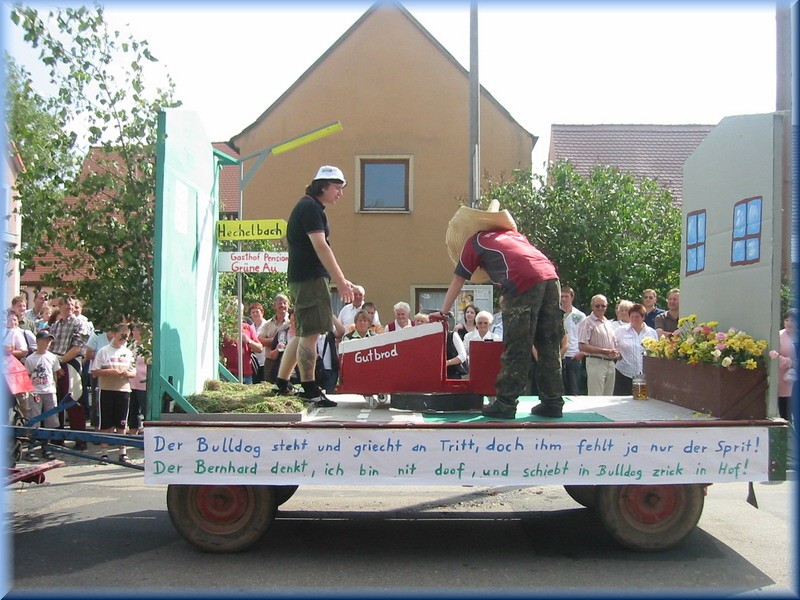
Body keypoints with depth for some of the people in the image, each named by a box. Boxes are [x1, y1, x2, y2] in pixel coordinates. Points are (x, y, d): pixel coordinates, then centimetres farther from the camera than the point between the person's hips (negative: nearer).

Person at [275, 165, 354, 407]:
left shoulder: (312, 207, 20)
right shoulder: (310, 207, -11)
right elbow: (320, 246, -20)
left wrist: (340, 279, 20)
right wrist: (341, 281, -21)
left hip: (306, 278, 11)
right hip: (309, 278, -11)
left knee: (304, 332, 15)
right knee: (310, 333, -8)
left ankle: (282, 383, 22)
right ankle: (309, 390, -4)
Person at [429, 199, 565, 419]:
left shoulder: (474, 241, 18)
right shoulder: (510, 232, 33)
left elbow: (457, 281, 24)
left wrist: (443, 312, 34)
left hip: (524, 283, -6)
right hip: (551, 277, 6)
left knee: (516, 349, -2)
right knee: (549, 346, 10)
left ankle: (505, 404, 1)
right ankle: (552, 402, 14)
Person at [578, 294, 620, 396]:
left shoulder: (608, 323, 18)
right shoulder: (587, 322, -6)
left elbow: (614, 344, 27)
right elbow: (582, 346, -16)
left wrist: (616, 352, 3)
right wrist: (604, 351, -17)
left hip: (610, 363, 8)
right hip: (596, 363, -7)